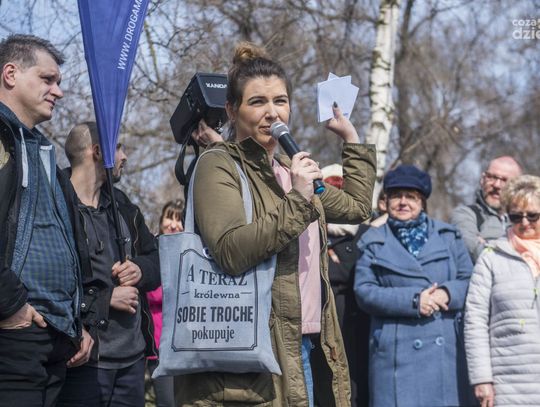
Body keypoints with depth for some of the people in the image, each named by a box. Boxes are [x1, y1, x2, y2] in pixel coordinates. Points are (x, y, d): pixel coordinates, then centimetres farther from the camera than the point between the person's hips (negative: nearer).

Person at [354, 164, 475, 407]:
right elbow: (364, 291, -2)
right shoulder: (374, 243, 10)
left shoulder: (448, 237, 15)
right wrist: (413, 300, -13)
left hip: (447, 350, 2)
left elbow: (470, 281, 9)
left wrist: (447, 293, -13)